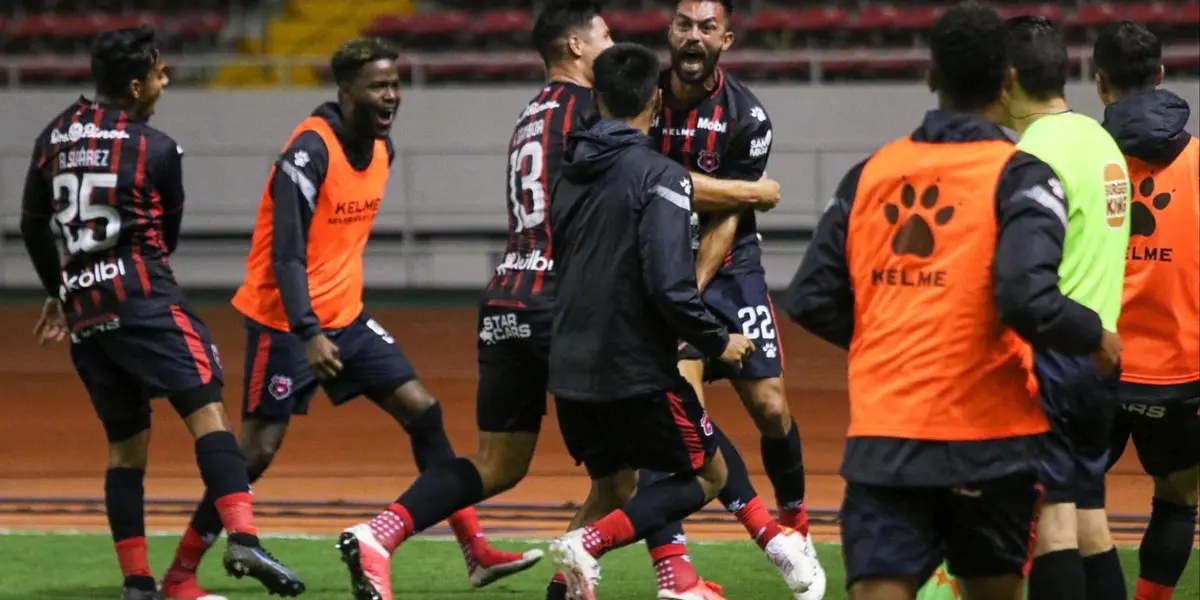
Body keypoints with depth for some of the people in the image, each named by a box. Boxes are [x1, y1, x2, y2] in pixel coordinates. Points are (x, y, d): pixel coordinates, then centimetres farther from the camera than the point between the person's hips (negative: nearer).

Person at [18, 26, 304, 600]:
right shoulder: (157, 150, -3)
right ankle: (242, 540, -34)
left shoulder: (55, 136, 12)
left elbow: (33, 224, 23)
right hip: (141, 295, -6)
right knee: (207, 409, -14)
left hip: (82, 304, 6)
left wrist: (58, 293, 37)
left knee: (126, 440, 15)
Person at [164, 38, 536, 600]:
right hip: (288, 321, -8)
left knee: (422, 410, 0)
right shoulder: (310, 150, -20)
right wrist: (309, 333, -31)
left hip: (344, 317, 8)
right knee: (258, 449, -8)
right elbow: (285, 255, -23)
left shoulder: (381, 148, 6)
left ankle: (475, 551, 2)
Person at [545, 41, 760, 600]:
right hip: (637, 369, -7)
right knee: (708, 475, 11)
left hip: (571, 368, 7)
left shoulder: (570, 174, 8)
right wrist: (718, 342, -6)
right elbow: (669, 284, -21)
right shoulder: (659, 177, -14)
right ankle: (588, 544, -10)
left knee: (613, 482, 25)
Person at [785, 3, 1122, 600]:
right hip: (988, 436, -2)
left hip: (882, 435, 2)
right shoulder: (1018, 177, -8)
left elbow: (811, 301, 8)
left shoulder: (871, 173, 7)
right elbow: (1028, 299, -22)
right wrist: (1096, 339, -3)